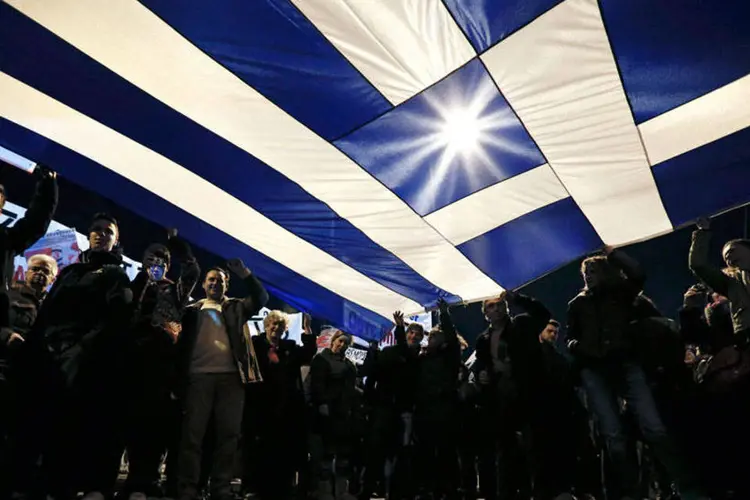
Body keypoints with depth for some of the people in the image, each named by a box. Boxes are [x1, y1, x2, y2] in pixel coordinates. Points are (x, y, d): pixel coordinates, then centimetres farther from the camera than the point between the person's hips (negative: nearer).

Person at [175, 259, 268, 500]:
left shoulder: (236, 307, 16)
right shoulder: (193, 310, 15)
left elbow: (261, 298, 2)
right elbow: (182, 342, 9)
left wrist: (245, 274, -9)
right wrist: (181, 377, -1)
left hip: (231, 376, 1)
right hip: (199, 376, 0)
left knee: (228, 434, 2)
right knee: (192, 433, 0)